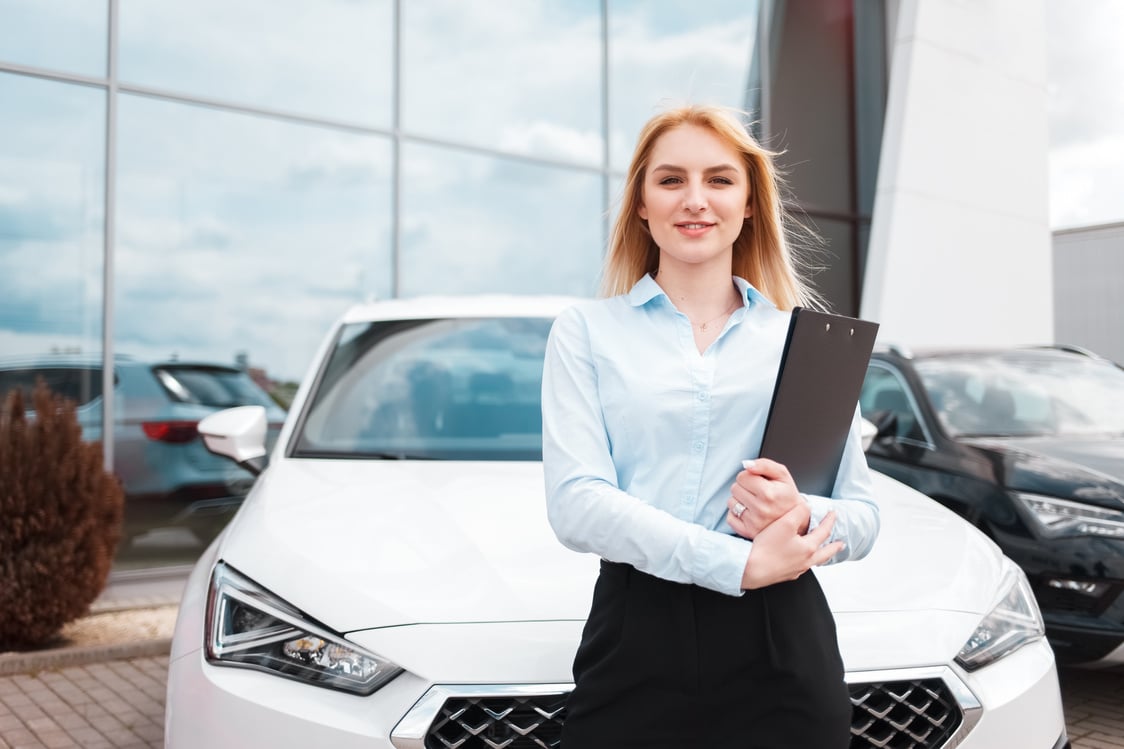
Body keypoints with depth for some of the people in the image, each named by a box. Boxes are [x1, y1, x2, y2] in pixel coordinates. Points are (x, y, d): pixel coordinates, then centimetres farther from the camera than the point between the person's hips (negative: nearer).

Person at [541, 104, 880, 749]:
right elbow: (576, 505, -9)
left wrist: (799, 517, -15)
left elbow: (863, 519, 7)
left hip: (782, 647, 2)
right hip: (636, 643, -1)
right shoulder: (587, 331, 4)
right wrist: (739, 562, -18)